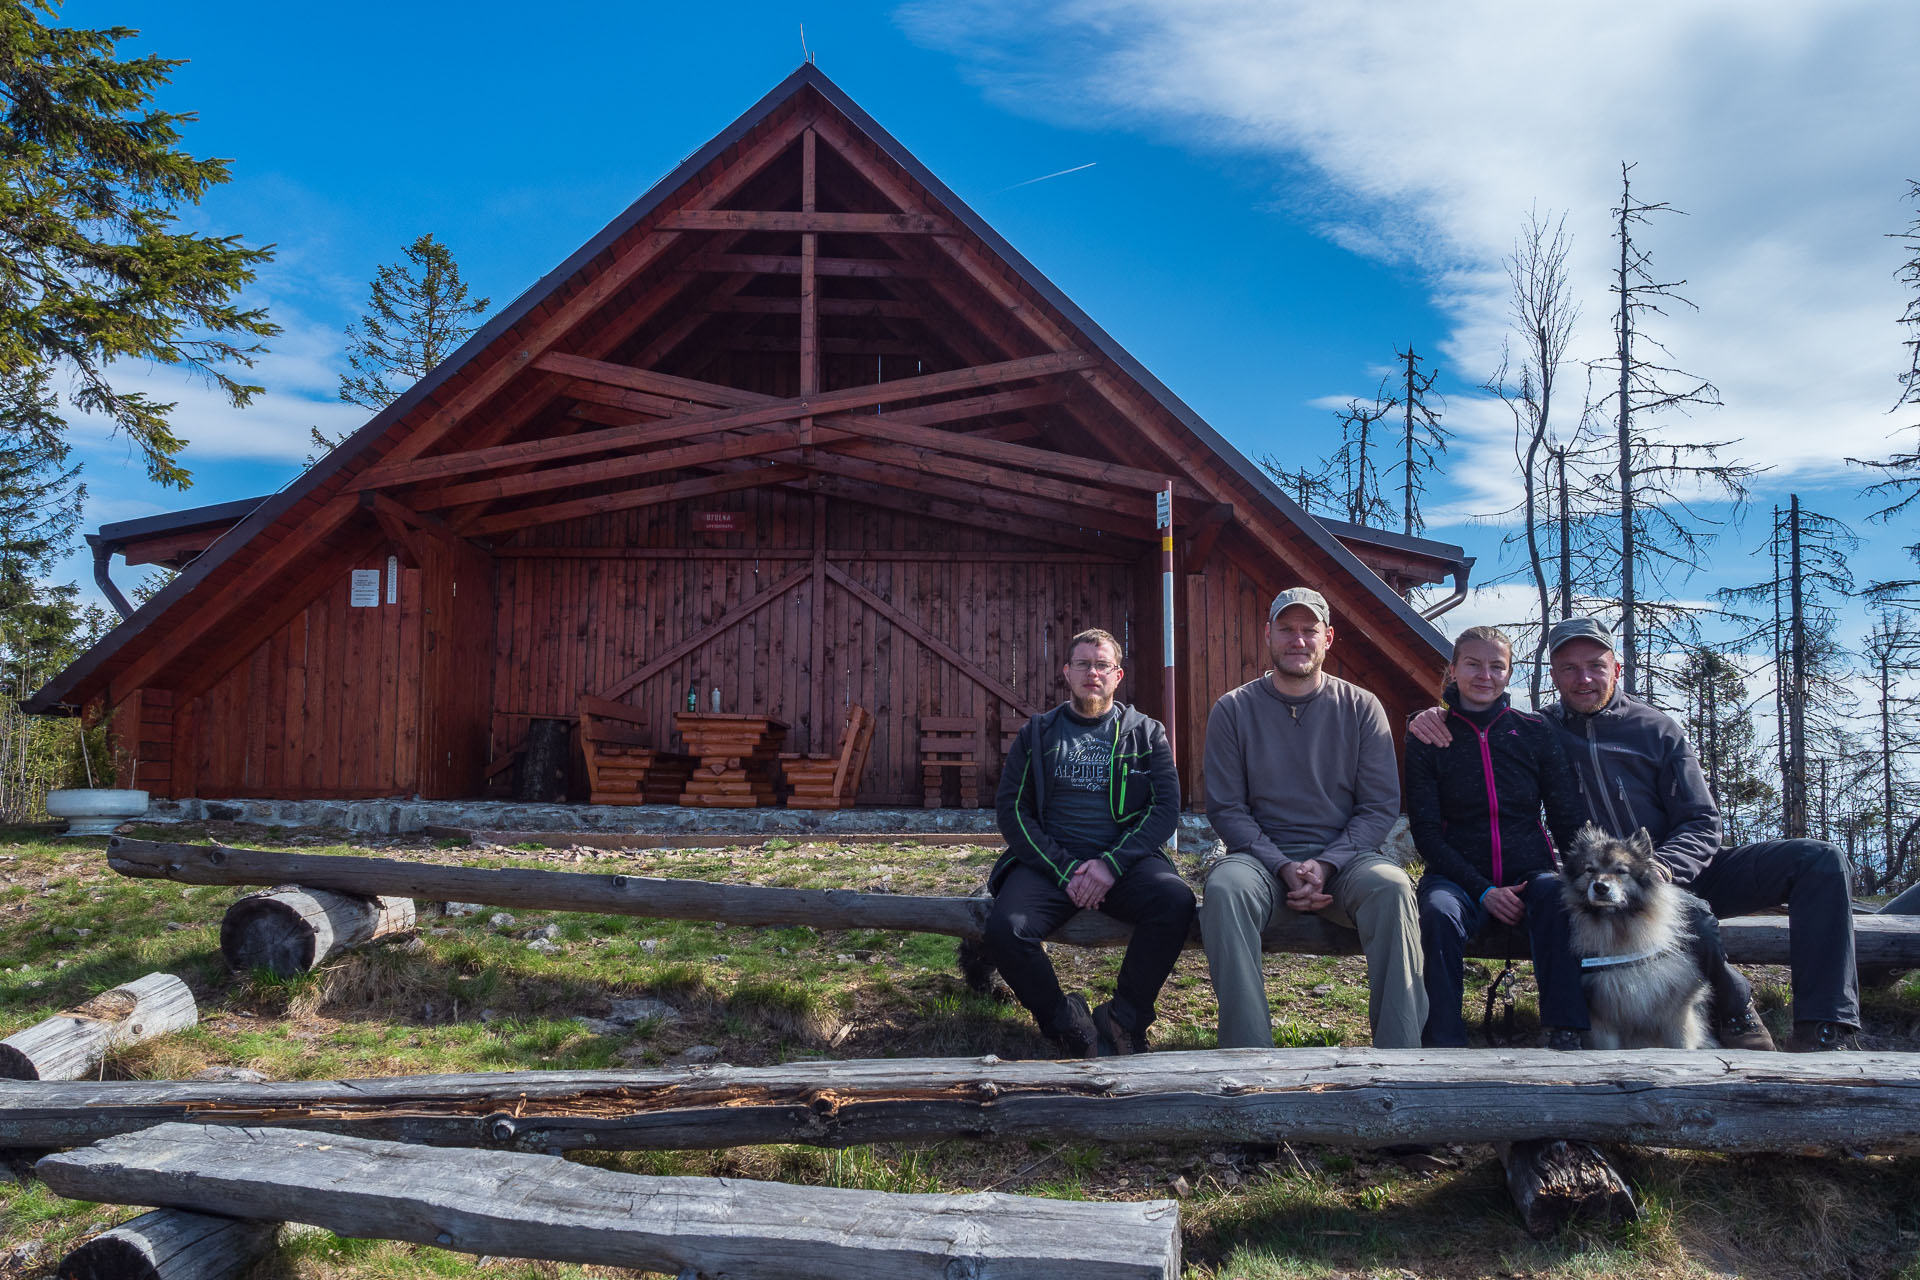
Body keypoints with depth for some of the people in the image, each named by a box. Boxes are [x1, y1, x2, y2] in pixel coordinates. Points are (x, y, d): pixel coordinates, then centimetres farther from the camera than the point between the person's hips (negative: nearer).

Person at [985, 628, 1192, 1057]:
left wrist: (1112, 864, -13)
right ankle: (1067, 1024, -6)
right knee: (1004, 928, -30)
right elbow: (1012, 809, 4)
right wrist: (1065, 870, -10)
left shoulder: (1146, 733, 14)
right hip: (1049, 860, 0)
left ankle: (1123, 1020, -14)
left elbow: (1166, 807, 3)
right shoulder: (1037, 733, 14)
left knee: (1175, 900, -32)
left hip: (1125, 859, 0)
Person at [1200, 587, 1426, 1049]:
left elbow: (1381, 806, 3)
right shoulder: (1233, 710, 5)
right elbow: (1226, 808, 1)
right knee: (1224, 888, -34)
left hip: (1343, 856, 1)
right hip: (1263, 855, 0)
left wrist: (1325, 864, -13)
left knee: (1391, 886, -33)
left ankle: (1399, 1052, -25)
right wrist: (1284, 868, -14)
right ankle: (1247, 1058, -31)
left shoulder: (1362, 708, 8)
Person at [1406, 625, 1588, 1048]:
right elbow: (1425, 831, 0)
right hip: (1459, 877, -1)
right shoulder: (1428, 738, 5)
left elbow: (1569, 818, 9)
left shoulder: (1536, 732, 10)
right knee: (1439, 911, -35)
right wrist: (1482, 890, -13)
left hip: (1529, 874, 1)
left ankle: (1563, 1036, -31)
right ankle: (1443, 1045, -31)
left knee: (1559, 897, -33)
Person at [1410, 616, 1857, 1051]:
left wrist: (1665, 867, -20)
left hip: (1681, 871, 4)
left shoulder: (1657, 729, 8)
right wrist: (1431, 717, -13)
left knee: (1822, 860, -16)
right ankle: (1736, 1015, -6)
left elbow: (1701, 821, 2)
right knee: (1694, 923, -39)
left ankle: (1821, 1030, -18)